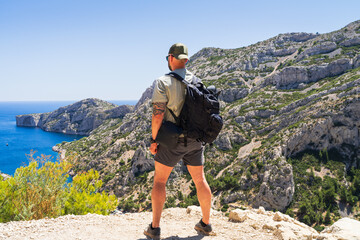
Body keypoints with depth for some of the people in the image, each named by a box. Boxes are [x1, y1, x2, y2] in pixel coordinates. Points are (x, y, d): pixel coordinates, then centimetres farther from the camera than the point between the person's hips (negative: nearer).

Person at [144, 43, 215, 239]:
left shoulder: (163, 82, -12)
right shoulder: (197, 81, 7)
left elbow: (158, 114, -18)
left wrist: (153, 139, -7)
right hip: (195, 140, 5)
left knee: (159, 181, 7)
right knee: (200, 180, 13)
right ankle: (206, 224, 23)